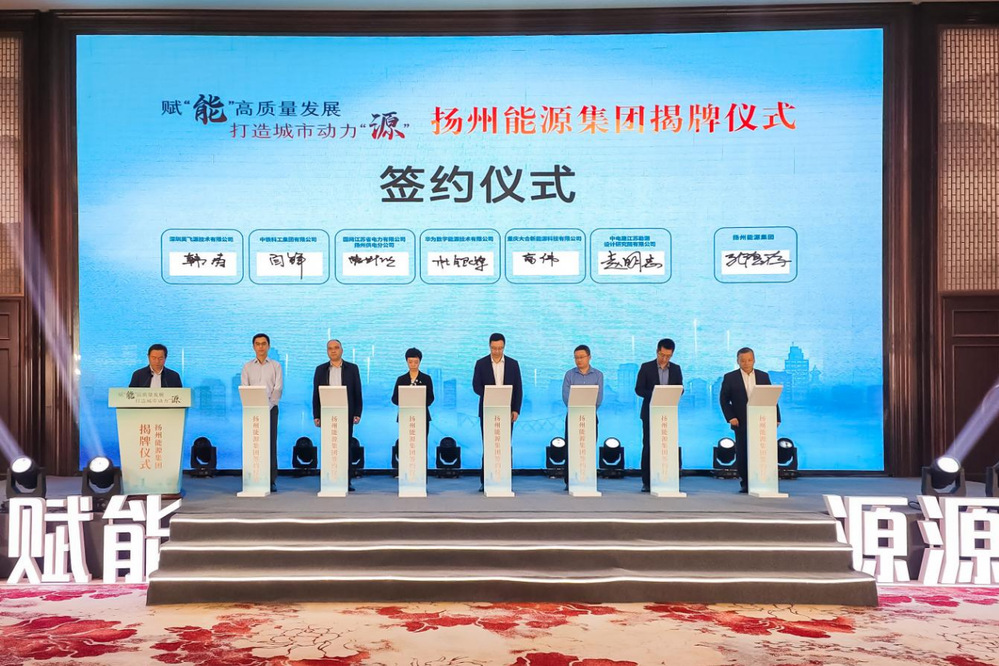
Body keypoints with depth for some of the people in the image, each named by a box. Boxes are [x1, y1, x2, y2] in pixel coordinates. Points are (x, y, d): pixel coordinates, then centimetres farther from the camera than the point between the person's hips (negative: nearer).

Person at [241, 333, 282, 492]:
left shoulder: (275, 366, 8)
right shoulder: (247, 367, 11)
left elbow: (278, 388, 0)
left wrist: (268, 405, -11)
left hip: (270, 408, -1)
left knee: (271, 444, -5)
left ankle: (272, 481, -3)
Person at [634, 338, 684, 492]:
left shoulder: (676, 369, 8)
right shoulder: (646, 367, 0)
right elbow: (638, 389, -2)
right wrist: (653, 395, -19)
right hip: (650, 412, -2)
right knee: (648, 446, -2)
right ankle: (646, 481, 2)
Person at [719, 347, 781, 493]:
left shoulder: (763, 376, 9)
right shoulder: (730, 377, 2)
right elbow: (723, 399, 1)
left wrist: (776, 418, 0)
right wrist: (730, 417, -9)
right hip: (741, 423, -1)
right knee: (742, 454, 0)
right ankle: (745, 483, 9)